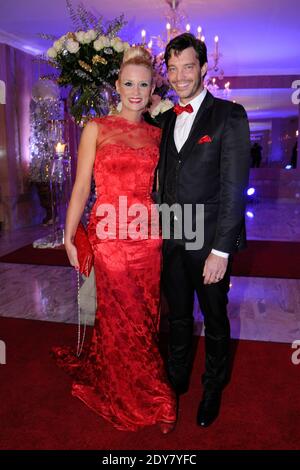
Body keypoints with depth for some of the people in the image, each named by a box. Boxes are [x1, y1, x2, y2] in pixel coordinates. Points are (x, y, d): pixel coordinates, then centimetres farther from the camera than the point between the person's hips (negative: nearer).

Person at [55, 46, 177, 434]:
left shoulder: (157, 134, 11)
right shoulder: (97, 129, 2)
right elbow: (81, 187, 0)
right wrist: (69, 237, -3)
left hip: (148, 236, 4)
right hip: (109, 235, -3)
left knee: (145, 315, 11)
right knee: (125, 318, 5)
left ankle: (107, 380, 37)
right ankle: (152, 401, 27)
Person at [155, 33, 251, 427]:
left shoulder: (230, 115, -8)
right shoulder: (166, 120, 10)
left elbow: (234, 186, -14)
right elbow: (164, 179, 11)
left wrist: (221, 249, -18)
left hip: (210, 242, -5)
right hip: (171, 240, 5)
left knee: (215, 321, 14)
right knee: (178, 317, 20)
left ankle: (213, 390, 37)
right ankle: (177, 380, 42)